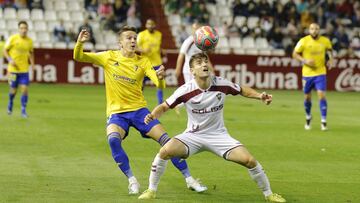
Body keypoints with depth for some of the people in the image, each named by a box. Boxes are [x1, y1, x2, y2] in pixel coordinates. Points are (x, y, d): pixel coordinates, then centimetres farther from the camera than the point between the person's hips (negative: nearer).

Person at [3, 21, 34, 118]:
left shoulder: (29, 41, 1)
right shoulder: (12, 39, -8)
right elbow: (5, 51, -1)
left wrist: (32, 63, 2)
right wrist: (10, 60, -17)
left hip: (24, 70, 2)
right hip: (13, 69, -2)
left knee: (25, 89, -8)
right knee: (13, 90, 6)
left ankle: (23, 110, 4)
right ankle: (10, 102, 38)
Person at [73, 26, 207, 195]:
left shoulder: (142, 62, 0)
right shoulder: (109, 57, 0)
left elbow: (159, 84, -12)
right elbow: (78, 57, -2)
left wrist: (160, 78, -36)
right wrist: (80, 43, -24)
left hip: (138, 110, 1)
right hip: (116, 112, -1)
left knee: (167, 141, -8)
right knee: (113, 139, -32)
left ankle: (189, 179, 7)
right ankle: (132, 180, -17)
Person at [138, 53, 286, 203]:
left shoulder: (222, 84, -13)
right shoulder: (185, 91, -17)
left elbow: (243, 90, 6)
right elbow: (164, 107, -7)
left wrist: (259, 96, -11)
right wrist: (152, 116, -28)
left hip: (218, 135, 1)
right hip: (193, 135, -1)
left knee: (249, 160, -15)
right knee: (165, 151, -26)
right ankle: (151, 190, -3)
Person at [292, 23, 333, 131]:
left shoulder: (325, 41, -2)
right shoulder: (303, 41, -9)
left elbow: (329, 50, 18)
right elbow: (295, 54, -3)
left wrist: (331, 59, 1)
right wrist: (305, 61, -17)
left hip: (320, 73, 0)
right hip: (307, 73, 0)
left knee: (321, 95, -12)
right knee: (307, 97, 10)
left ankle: (323, 122, -6)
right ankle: (308, 118, 35)